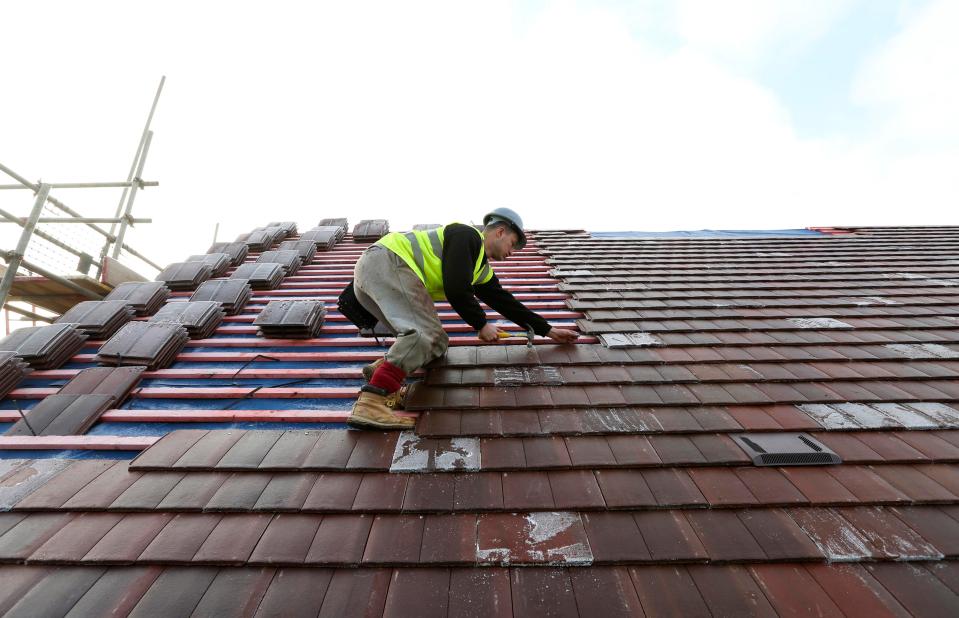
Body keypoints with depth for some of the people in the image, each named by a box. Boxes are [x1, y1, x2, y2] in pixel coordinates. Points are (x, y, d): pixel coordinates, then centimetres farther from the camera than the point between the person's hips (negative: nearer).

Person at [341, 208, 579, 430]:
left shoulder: (482, 269, 22)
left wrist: (547, 330, 25)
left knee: (437, 343, 4)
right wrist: (481, 324, -6)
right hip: (385, 262, -9)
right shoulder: (467, 235, -7)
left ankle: (381, 367, -5)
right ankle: (371, 404, -34)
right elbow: (456, 289, -18)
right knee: (426, 331, -27)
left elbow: (505, 301, 23)